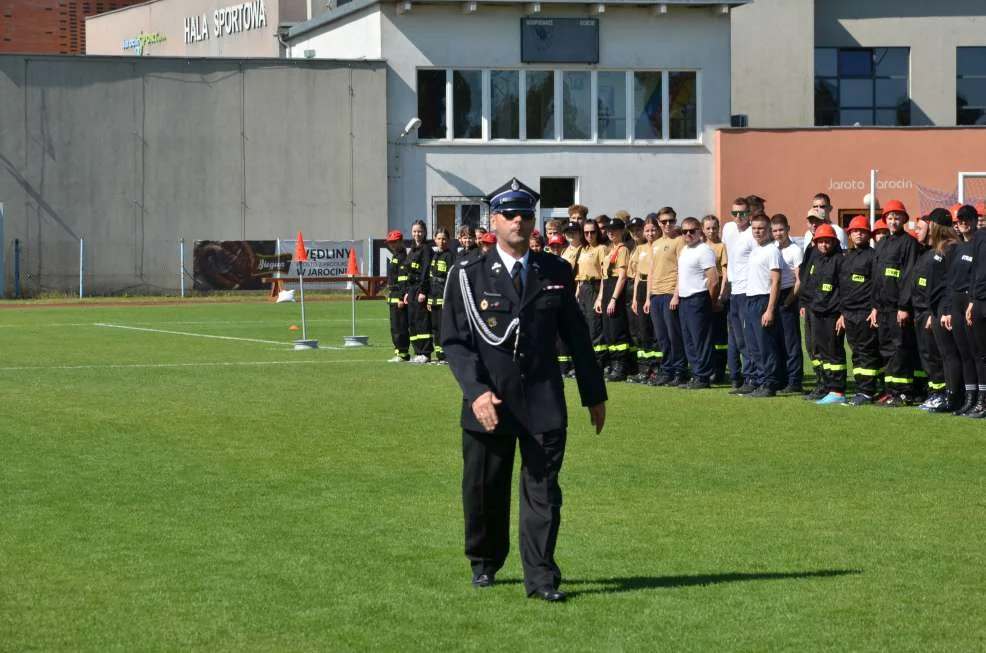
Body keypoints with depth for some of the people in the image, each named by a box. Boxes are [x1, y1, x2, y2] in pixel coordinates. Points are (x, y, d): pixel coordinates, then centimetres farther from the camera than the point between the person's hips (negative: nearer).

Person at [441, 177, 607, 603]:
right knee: (485, 492, 10)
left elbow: (576, 337, 12)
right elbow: (455, 341, -3)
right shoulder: (469, 276, 0)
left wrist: (593, 394, 14)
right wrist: (476, 391, -17)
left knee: (543, 491, -3)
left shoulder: (556, 273, 7)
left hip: (544, 403, 1)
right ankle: (484, 563, 30)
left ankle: (541, 578, 0)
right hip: (490, 404, -1)